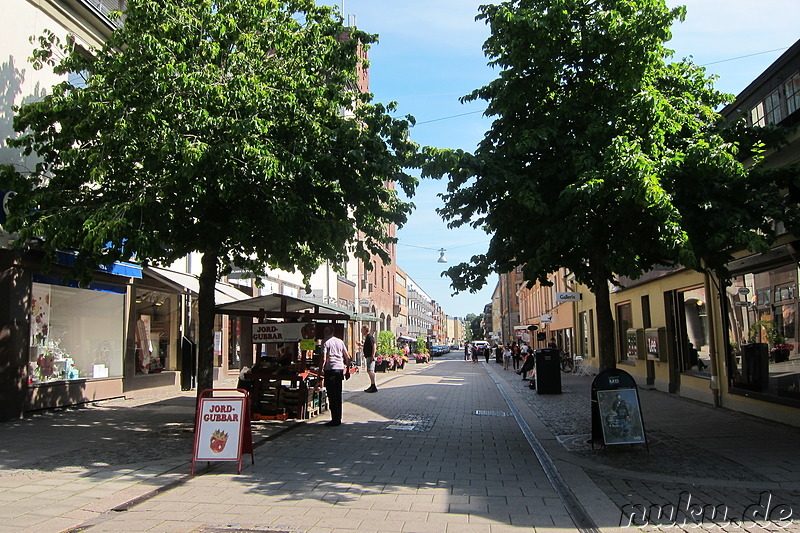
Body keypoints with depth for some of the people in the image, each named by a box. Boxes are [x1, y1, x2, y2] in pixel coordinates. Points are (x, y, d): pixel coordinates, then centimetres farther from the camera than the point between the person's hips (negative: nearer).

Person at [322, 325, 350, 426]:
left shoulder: (326, 343, -5)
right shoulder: (340, 341, 12)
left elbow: (324, 359, -15)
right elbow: (348, 357, 12)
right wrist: (347, 369, 20)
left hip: (330, 369, -6)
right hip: (340, 369, 6)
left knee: (332, 395, -2)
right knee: (338, 395, 12)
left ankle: (335, 420, -2)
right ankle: (338, 419, 17)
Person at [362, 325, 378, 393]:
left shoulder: (370, 337, -13)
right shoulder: (367, 337, 19)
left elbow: (374, 346, -22)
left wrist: (373, 356, -27)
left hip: (370, 357, -11)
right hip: (368, 357, 11)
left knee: (370, 371, -15)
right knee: (370, 371, 14)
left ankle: (374, 387, -18)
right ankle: (372, 386, 21)